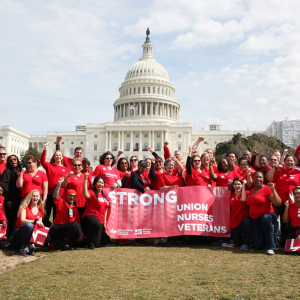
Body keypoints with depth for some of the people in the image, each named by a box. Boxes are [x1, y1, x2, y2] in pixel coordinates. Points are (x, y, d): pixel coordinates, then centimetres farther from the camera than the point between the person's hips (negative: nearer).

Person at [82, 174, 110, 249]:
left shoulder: (104, 195, 13)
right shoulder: (91, 192, -7)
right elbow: (86, 195, -33)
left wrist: (104, 221, 12)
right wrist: (85, 180, -34)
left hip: (100, 220, 7)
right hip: (89, 216, -7)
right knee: (97, 225, -40)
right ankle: (90, 243, -17)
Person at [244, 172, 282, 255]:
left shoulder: (267, 189, -7)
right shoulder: (252, 190, 12)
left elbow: (278, 203, -16)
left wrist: (273, 190, -24)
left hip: (268, 215, -5)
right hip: (254, 220, 5)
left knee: (266, 218, -45)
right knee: (258, 246, -5)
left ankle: (271, 248, -33)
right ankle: (266, 238, 33)